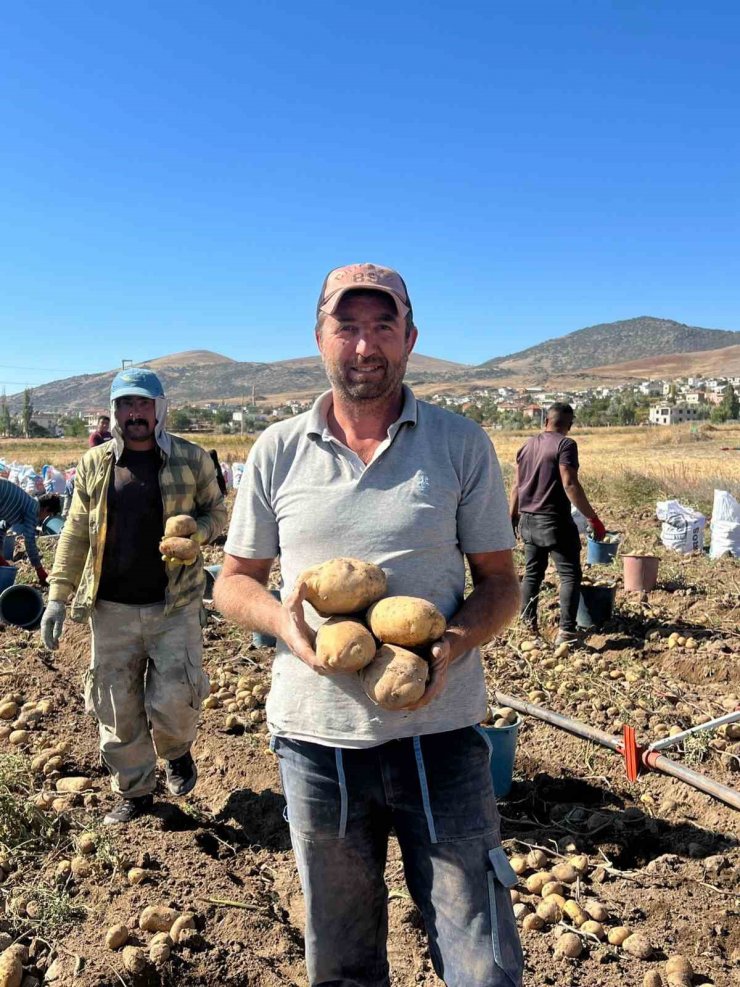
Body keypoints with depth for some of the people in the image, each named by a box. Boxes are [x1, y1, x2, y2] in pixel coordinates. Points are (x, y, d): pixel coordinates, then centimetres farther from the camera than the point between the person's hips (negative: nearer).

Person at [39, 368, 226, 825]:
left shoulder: (192, 458, -3)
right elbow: (76, 533, 6)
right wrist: (59, 596, 0)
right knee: (117, 707, 10)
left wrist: (195, 534, -16)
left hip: (175, 604, -2)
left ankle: (177, 751, 34)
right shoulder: (94, 464, 3)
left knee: (173, 700, -1)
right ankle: (134, 792, 31)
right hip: (112, 608, 2)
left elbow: (217, 512, 6)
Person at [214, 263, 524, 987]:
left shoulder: (462, 445, -1)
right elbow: (233, 580, 9)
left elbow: (499, 580, 3)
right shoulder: (277, 452, 2)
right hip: (315, 739, 2)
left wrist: (452, 645, -17)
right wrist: (283, 620, -13)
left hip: (439, 734, -1)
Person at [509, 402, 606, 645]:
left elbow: (516, 485, 13)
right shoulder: (565, 445, -10)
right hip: (555, 521, -7)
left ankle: (528, 625, 21)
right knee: (570, 574, -1)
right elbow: (569, 484, -20)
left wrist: (512, 518, 22)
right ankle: (566, 630, -8)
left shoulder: (528, 445, 11)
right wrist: (593, 518, -17)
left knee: (532, 573, 16)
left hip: (528, 520, 7)